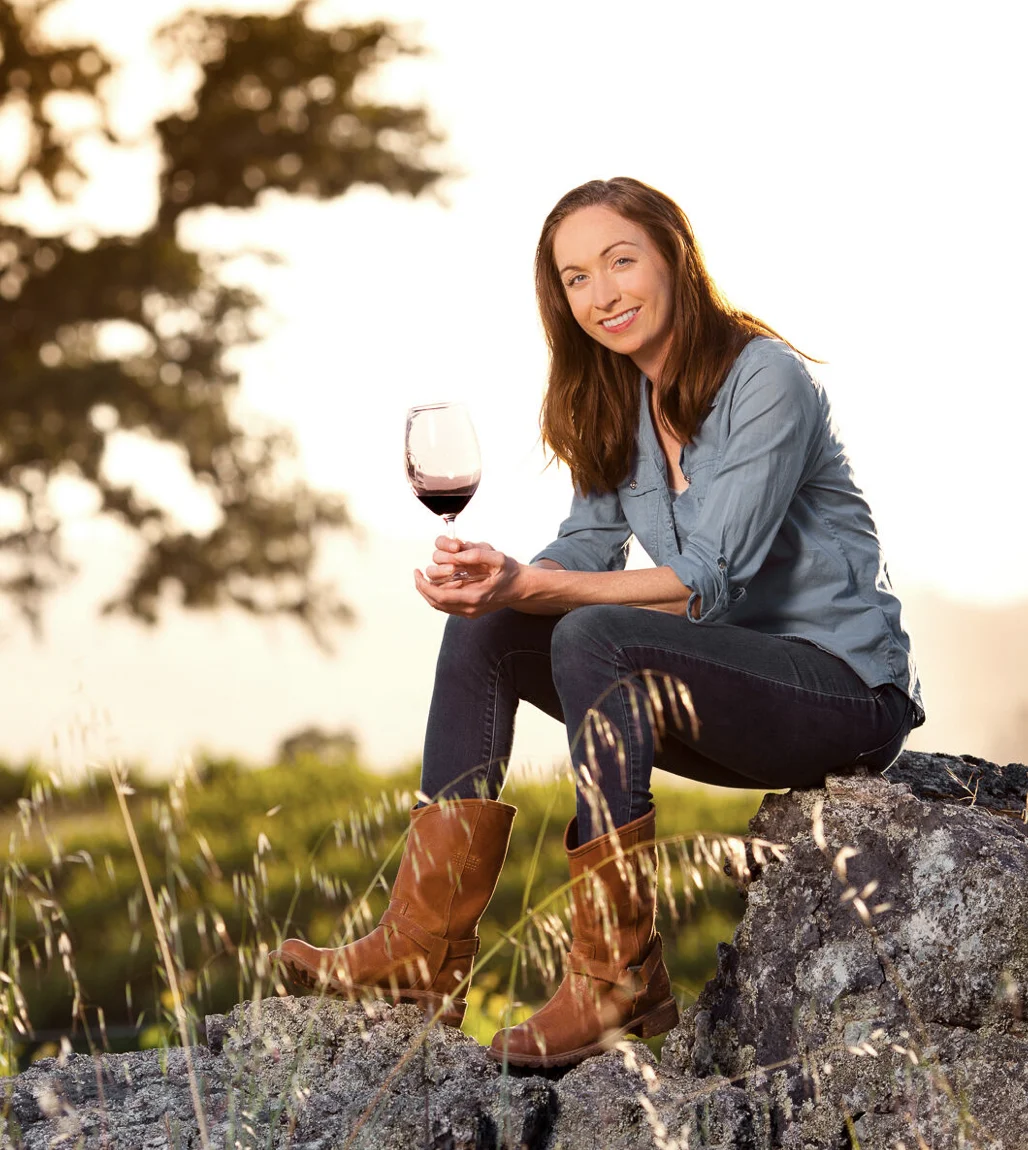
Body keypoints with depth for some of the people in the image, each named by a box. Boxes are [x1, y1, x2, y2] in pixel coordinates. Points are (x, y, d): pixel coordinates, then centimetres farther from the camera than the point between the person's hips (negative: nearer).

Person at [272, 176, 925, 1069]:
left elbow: (711, 583, -23)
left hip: (847, 686, -8)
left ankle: (620, 982, -27)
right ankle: (429, 949, -11)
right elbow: (587, 553, 3)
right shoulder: (615, 405, 8)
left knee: (594, 637, -31)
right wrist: (494, 581, -19)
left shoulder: (765, 381, -17)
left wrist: (529, 586, -31)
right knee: (485, 633, -5)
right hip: (727, 680, 8)